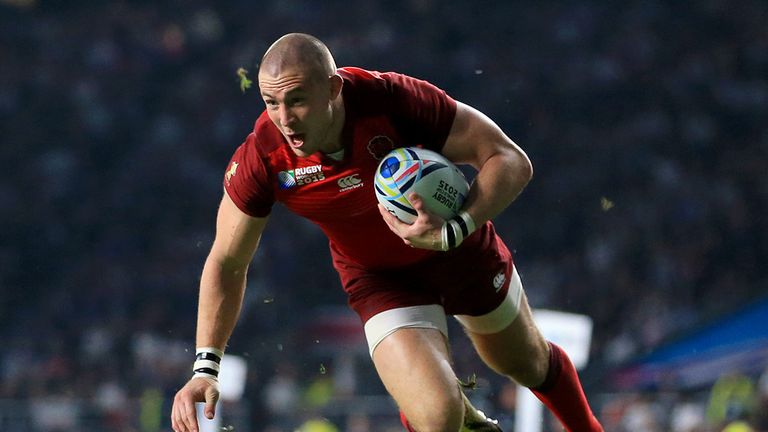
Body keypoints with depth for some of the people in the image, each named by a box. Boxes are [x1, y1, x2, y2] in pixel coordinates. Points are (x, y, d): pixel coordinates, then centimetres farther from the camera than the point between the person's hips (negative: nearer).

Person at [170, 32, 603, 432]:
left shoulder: (393, 98, -35)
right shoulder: (260, 161, -29)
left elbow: (511, 160, -28)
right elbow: (227, 263, -13)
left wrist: (452, 232, -43)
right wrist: (206, 368, -20)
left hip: (462, 248, 1)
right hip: (380, 279, 0)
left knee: (530, 365, 25)